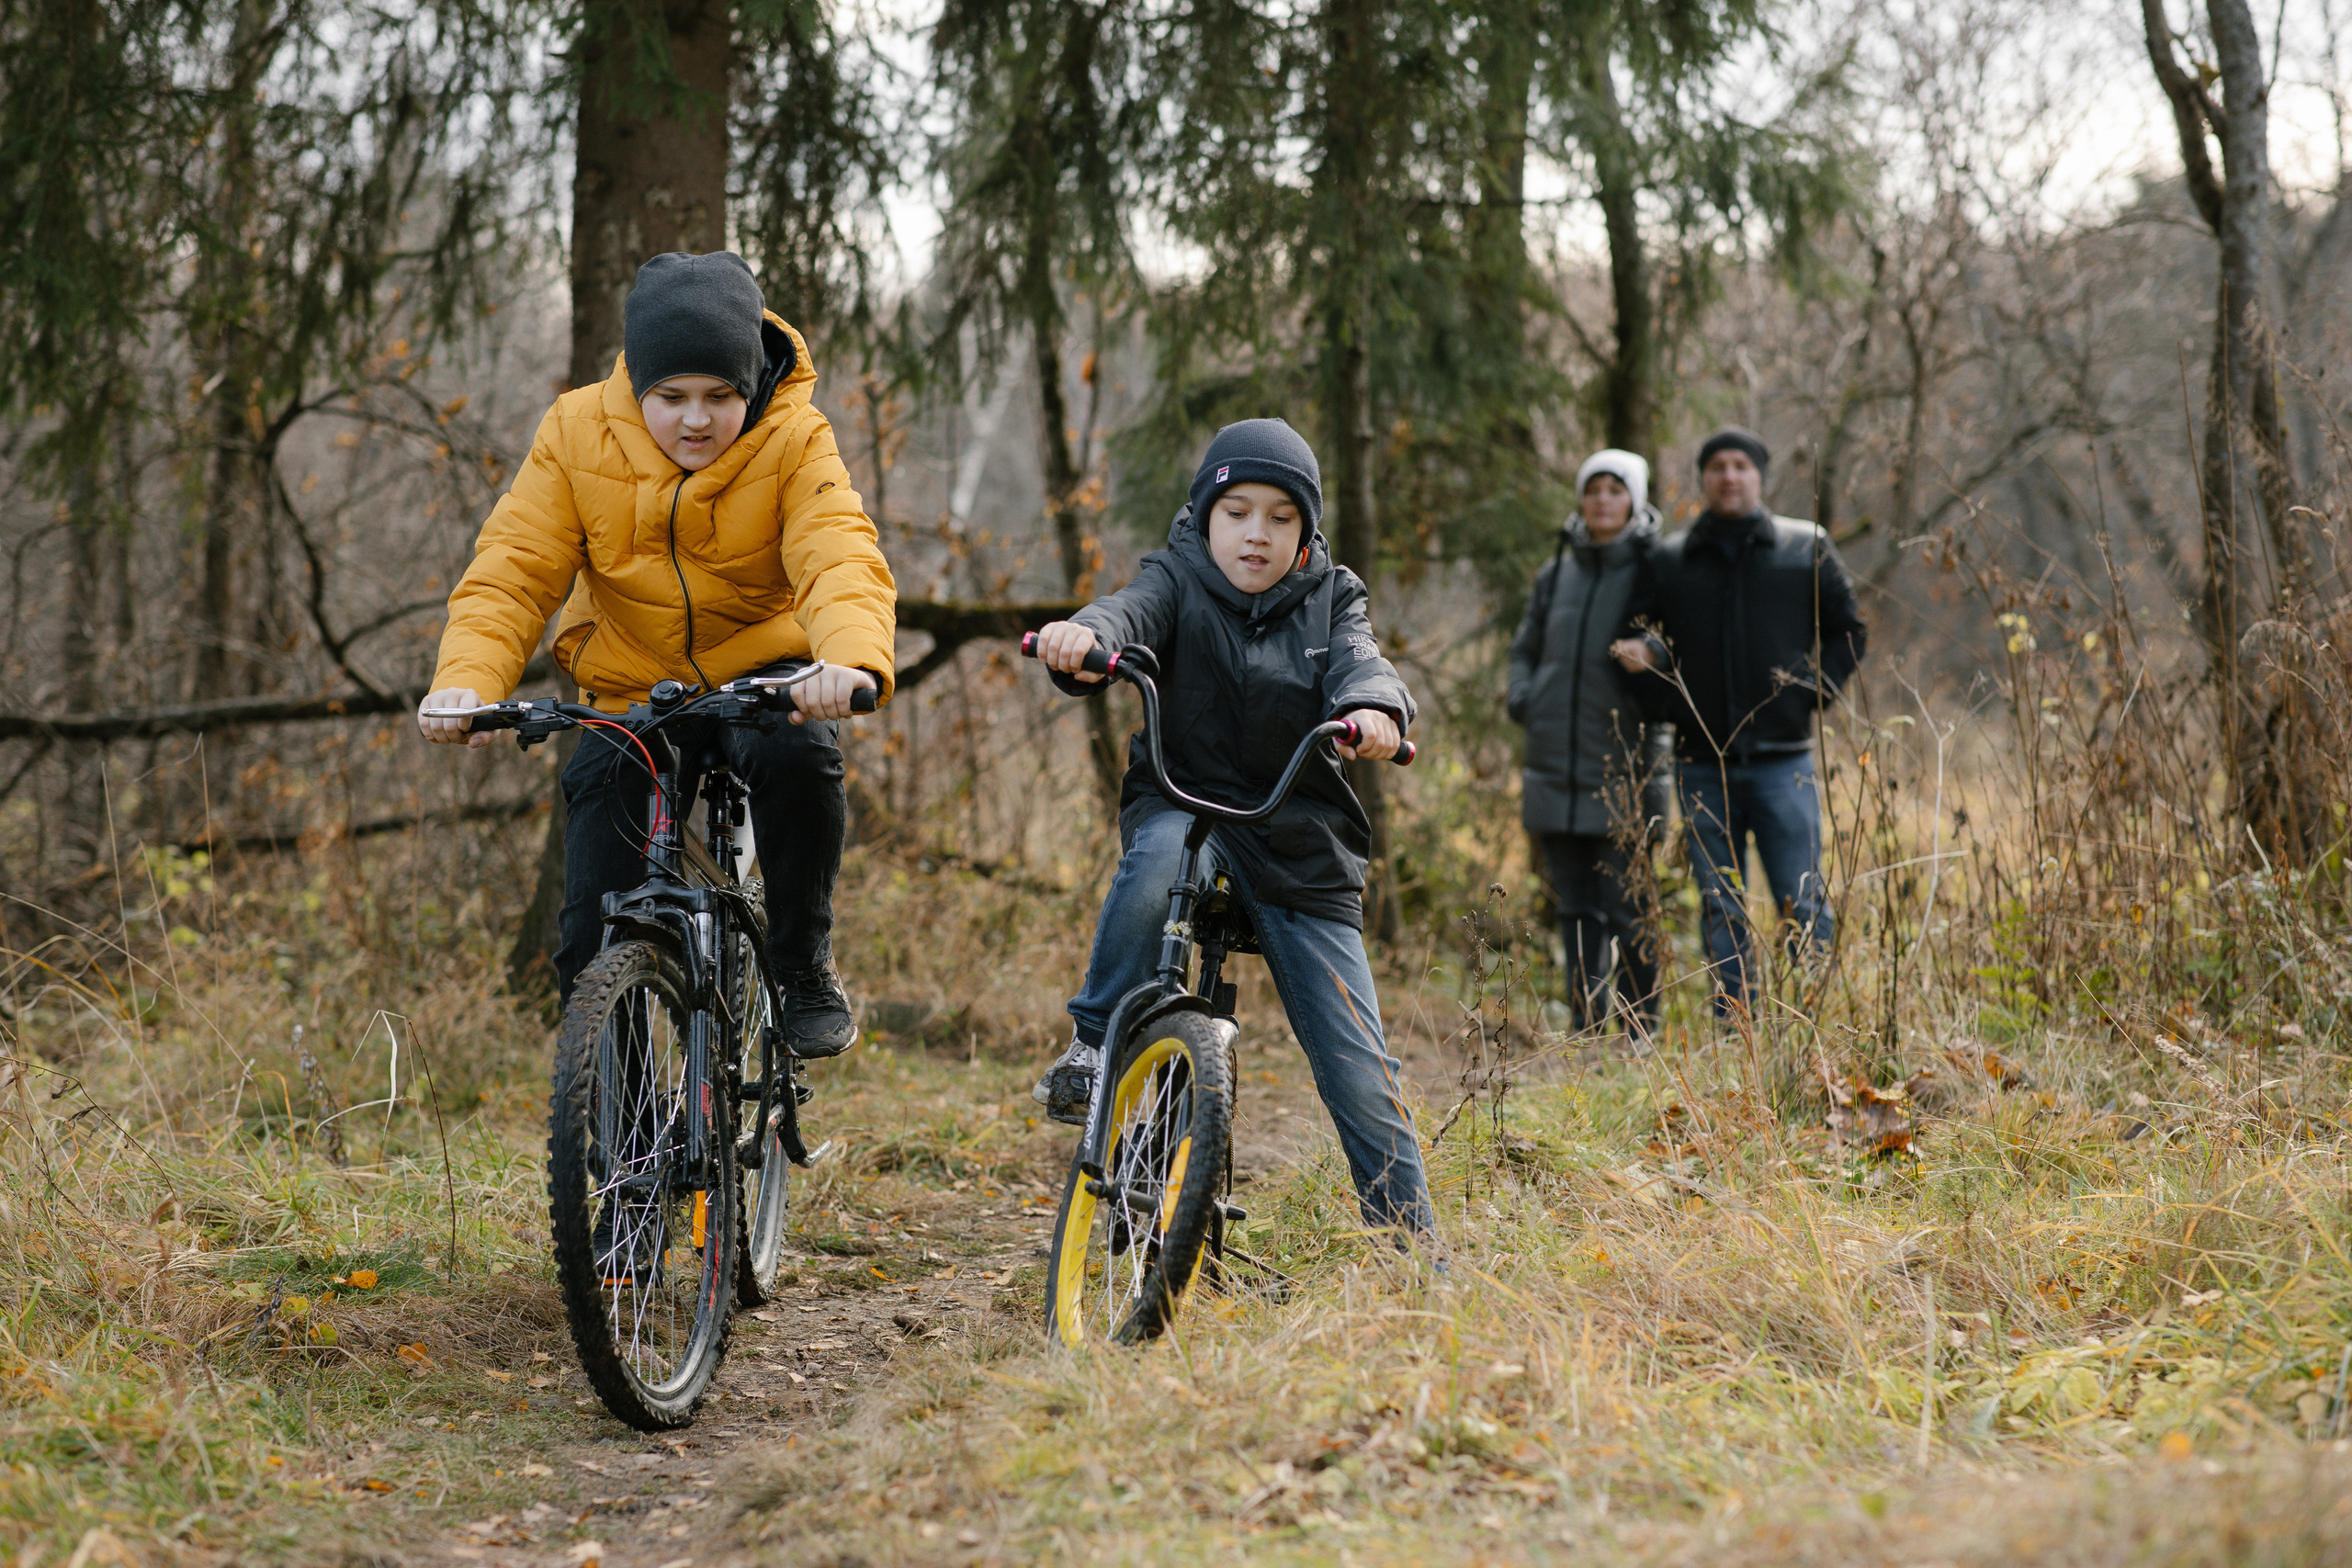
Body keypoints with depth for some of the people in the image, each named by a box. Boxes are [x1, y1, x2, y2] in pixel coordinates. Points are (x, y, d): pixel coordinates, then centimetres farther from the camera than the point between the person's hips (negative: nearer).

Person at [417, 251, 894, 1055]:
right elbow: (510, 574, -15)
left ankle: (804, 966, -14)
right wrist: (465, 682, -35)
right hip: (629, 692, 2)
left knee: (797, 751, -37)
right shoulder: (576, 434, -13)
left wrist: (853, 659, -55)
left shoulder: (794, 442, -17)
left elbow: (843, 561, -32)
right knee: (595, 942, -7)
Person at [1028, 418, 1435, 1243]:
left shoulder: (1330, 598, 7)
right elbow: (1133, 613, -20)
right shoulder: (1178, 580, 3)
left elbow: (1358, 661, -13)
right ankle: (1093, 1045, -21)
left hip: (1300, 851, 2)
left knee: (1361, 1073, -3)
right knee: (1161, 851, -40)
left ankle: (1413, 1244, 13)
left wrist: (1374, 709, -38)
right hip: (1185, 804, -1)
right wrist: (1083, 636, -44)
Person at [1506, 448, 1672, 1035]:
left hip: (1622, 773, -4)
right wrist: (1523, 702, 7)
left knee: (1627, 911, -4)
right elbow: (1524, 651, 24)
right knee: (1576, 909, 8)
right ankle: (1584, 1026, 13)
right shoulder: (1555, 576, 12)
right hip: (1556, 769, 4)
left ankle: (1642, 1030, 5)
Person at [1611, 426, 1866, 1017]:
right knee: (1721, 913, 4)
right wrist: (1669, 706, -4)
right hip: (1703, 766, 2)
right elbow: (1636, 642, 13)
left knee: (1803, 903, -4)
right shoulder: (1667, 560, 9)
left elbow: (1848, 631, 11)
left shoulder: (1807, 549, 6)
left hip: (1782, 762, -2)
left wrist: (1811, 693, -3)